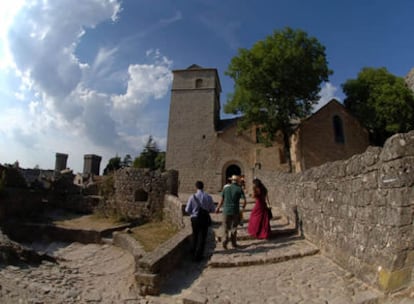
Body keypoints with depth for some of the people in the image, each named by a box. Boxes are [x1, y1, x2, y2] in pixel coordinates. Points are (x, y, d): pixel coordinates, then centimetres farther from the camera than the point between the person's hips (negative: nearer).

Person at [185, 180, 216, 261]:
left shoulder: (192, 197, -12)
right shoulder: (208, 197, -8)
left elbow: (187, 210, -7)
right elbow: (213, 209, 1)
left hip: (195, 219, 1)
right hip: (205, 219, -1)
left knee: (195, 236, 24)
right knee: (202, 237, 13)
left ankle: (193, 253, 40)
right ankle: (198, 256, 17)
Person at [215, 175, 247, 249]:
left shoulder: (225, 188, 3)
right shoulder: (239, 189, -5)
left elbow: (222, 200, 5)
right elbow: (244, 201, -8)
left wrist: (218, 208, 19)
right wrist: (243, 208, 11)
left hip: (226, 211, 1)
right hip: (235, 211, -1)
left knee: (226, 227, 10)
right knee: (234, 227, 16)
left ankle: (225, 241, -6)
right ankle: (233, 243, 24)